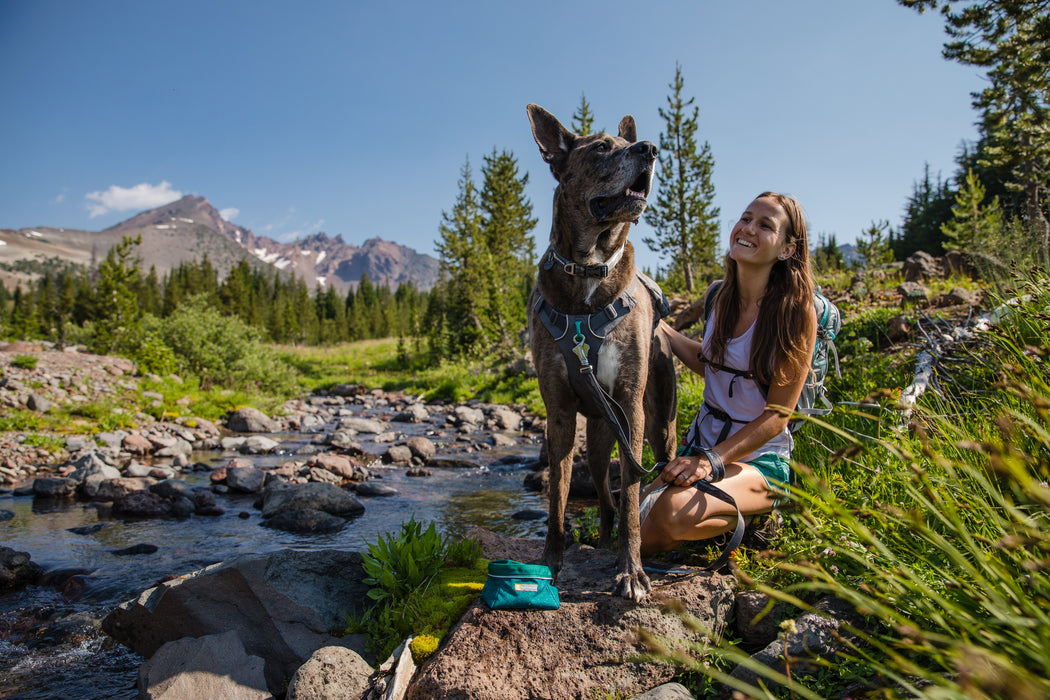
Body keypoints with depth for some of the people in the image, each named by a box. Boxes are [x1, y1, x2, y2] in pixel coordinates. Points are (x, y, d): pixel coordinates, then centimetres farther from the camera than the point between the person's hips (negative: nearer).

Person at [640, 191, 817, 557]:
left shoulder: (796, 312, -14)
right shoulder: (720, 296, 3)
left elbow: (777, 416, -15)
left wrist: (713, 459, -26)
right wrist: (661, 328, 8)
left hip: (759, 458, -5)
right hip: (701, 442, 5)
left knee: (673, 512, -32)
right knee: (640, 536, -14)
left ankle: (753, 516, -1)